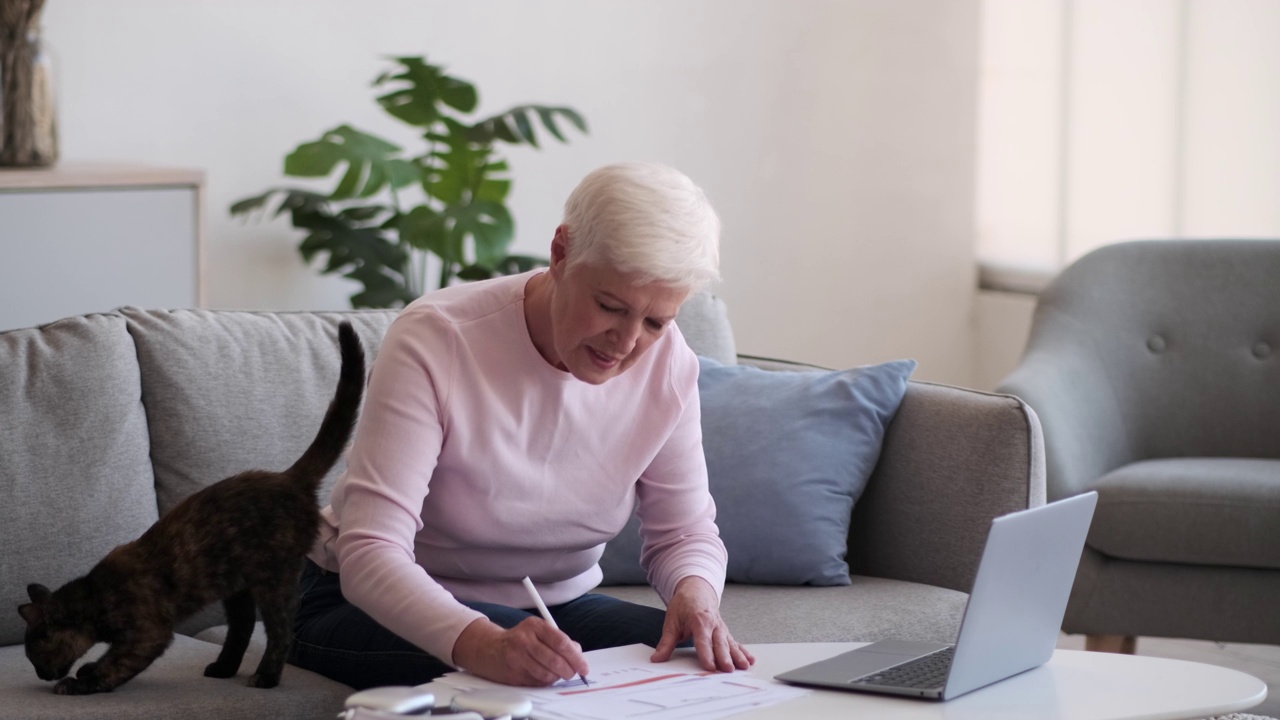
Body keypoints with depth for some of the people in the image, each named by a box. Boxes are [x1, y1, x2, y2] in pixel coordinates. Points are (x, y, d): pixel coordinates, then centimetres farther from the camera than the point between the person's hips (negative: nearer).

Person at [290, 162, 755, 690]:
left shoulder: (665, 362, -10)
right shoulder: (435, 342, -25)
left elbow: (684, 532, 0)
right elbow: (371, 553, -33)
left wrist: (695, 591, -26)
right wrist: (482, 645, -53)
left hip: (553, 605, 5)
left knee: (706, 664, -21)